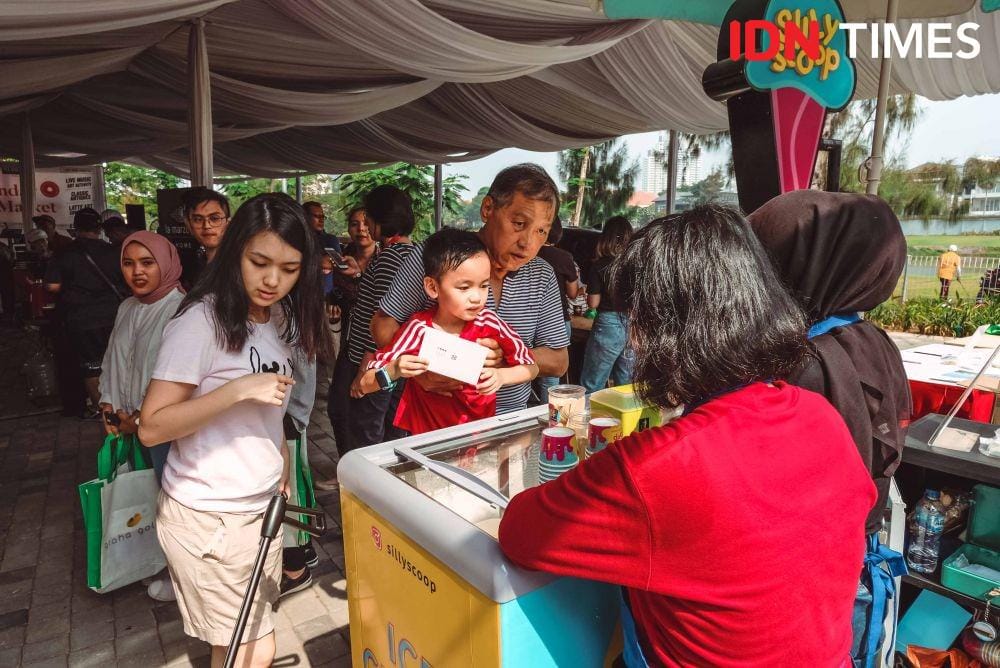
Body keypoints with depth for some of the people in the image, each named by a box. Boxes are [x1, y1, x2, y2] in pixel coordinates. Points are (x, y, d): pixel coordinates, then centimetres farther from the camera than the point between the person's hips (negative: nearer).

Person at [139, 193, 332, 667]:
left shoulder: (281, 318, 4)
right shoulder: (201, 321, -19)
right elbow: (152, 427, -20)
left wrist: (282, 477, 12)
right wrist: (238, 389, -28)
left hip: (262, 505, 6)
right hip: (207, 516, -6)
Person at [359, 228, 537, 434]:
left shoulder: (488, 321, -8)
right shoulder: (419, 329, -12)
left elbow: (531, 368, 4)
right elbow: (365, 385, -7)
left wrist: (501, 375, -14)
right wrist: (394, 372, -26)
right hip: (427, 438, -2)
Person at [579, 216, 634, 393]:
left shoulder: (600, 265, -8)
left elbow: (593, 303, -5)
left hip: (609, 325, -4)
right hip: (635, 326, 4)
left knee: (592, 388, 8)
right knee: (627, 387, 15)